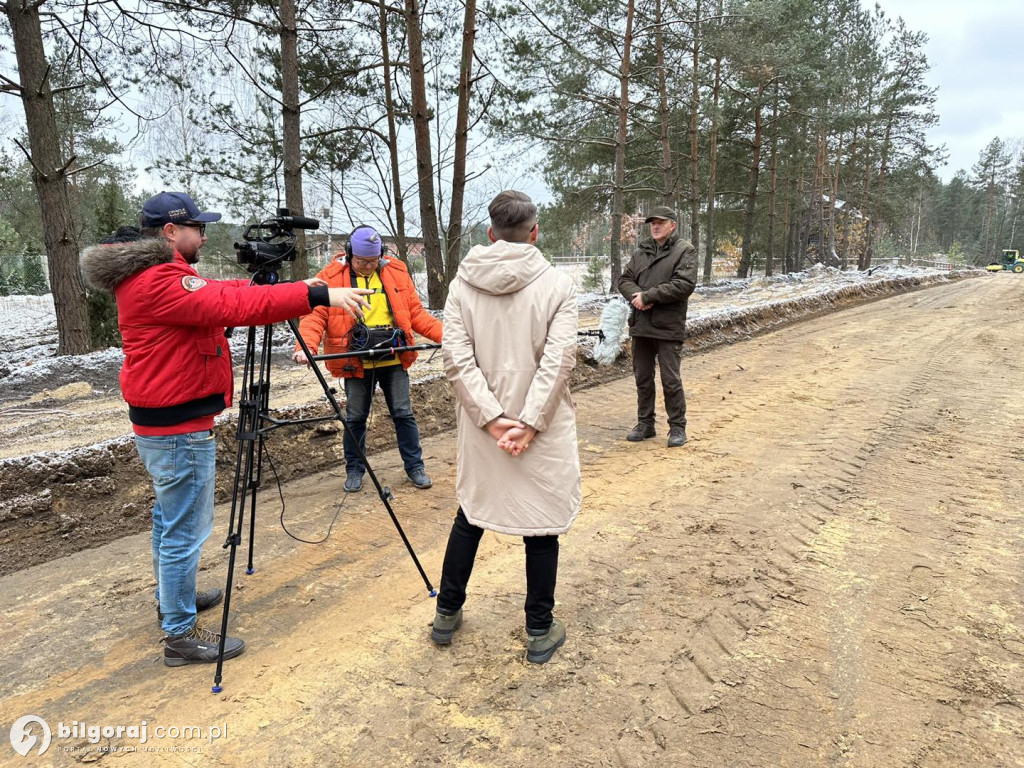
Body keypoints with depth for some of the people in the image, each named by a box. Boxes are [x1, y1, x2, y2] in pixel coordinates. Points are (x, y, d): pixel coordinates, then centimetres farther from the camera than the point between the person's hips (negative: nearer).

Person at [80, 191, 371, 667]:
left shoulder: (149, 275, 12)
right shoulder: (161, 282, -20)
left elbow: (220, 292, 15)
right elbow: (233, 306, -32)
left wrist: (289, 289, 8)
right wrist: (316, 297, -35)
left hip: (158, 423, 11)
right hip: (179, 430, -11)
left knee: (170, 518, 24)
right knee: (186, 530, -2)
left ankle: (172, 597, 42)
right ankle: (180, 635, 10)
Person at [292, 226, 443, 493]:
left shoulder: (396, 271, 5)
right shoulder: (331, 277, -3)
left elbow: (416, 313, 6)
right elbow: (315, 315, -9)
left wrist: (444, 333, -6)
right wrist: (306, 346, -27)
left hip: (394, 360, 2)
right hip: (356, 363, -1)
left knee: (404, 414, 8)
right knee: (355, 418, 10)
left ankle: (415, 466, 23)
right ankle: (355, 470, 28)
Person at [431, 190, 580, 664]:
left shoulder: (462, 283, -2)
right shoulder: (558, 285, -8)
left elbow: (457, 359, -9)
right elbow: (558, 360, -17)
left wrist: (492, 418, -11)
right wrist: (529, 423, -16)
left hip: (481, 425, 3)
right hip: (541, 429, -3)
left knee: (470, 514, 20)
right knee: (542, 523, 11)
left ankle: (447, 614, 33)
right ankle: (540, 632, 24)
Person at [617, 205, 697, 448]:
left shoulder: (685, 251, -3)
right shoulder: (641, 251, 14)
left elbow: (684, 285, -16)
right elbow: (624, 279, 10)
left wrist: (647, 296, -16)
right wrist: (637, 296, -13)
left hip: (668, 327, -6)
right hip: (640, 325, 6)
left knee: (670, 380, -1)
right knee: (642, 377, 13)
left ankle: (677, 427, 14)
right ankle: (645, 423, 26)